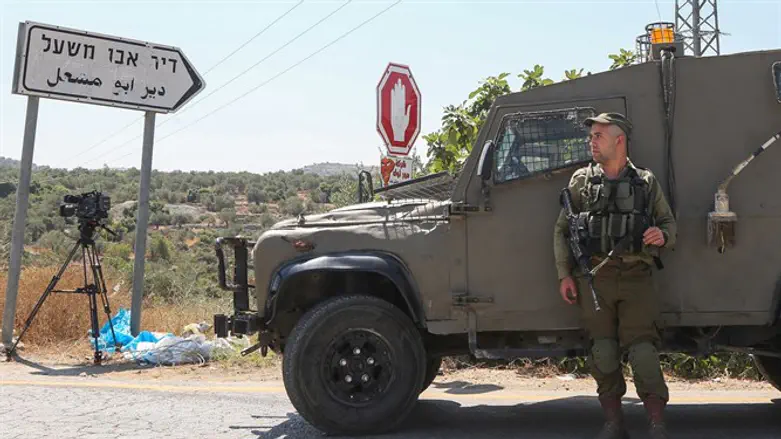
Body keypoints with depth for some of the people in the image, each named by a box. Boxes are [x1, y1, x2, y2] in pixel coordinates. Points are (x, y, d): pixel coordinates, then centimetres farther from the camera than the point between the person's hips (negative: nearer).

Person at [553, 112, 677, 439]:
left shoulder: (647, 182, 8)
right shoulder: (581, 180, 8)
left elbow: (669, 222, 15)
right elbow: (561, 230, 8)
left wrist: (662, 235, -10)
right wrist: (564, 275, 0)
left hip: (637, 278, -1)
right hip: (594, 278, 1)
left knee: (643, 351, -5)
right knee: (603, 352, 3)